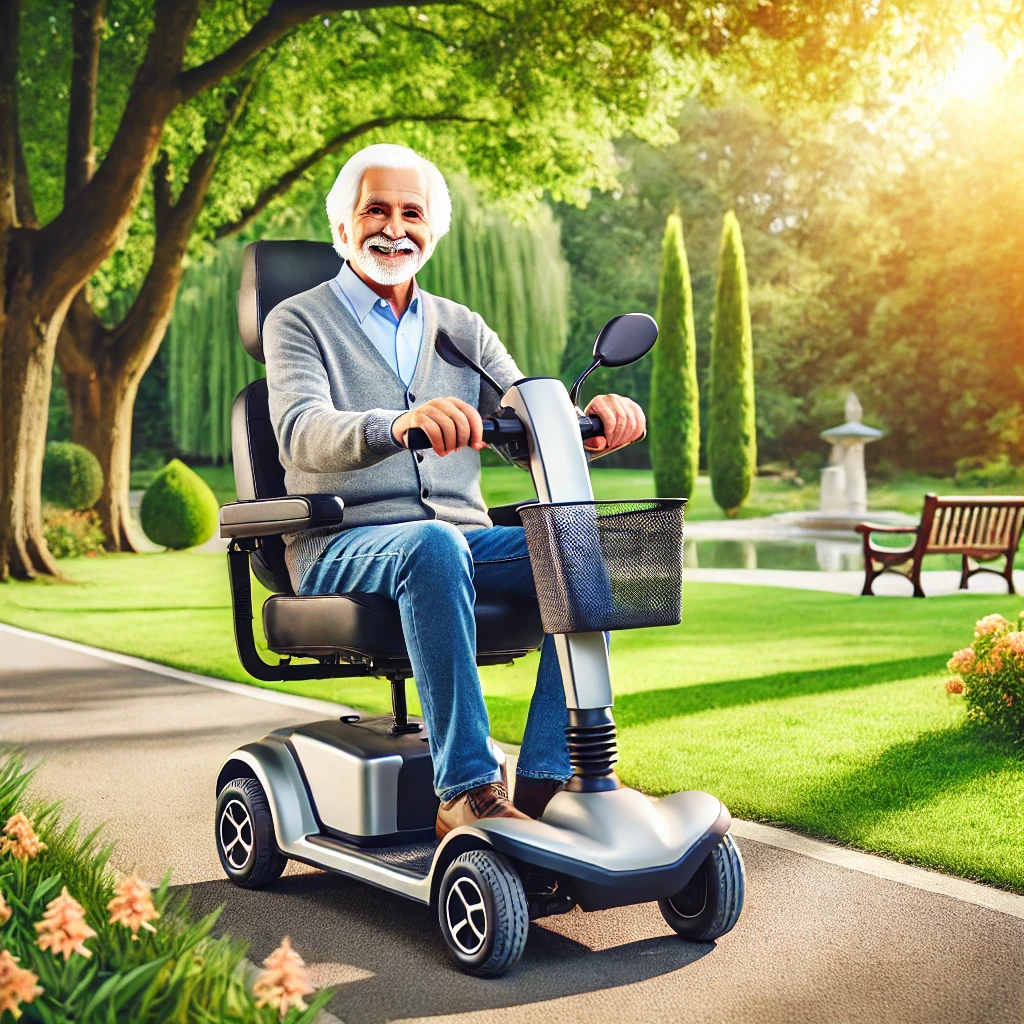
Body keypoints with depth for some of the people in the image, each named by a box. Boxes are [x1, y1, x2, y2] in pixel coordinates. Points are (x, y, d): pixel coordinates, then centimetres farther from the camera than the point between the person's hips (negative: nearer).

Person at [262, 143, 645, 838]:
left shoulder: (462, 328, 20)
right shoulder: (299, 322, 6)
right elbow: (302, 434, -15)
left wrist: (590, 419, -18)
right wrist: (397, 425, -37)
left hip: (463, 536, 4)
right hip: (344, 547, -4)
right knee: (433, 547, -37)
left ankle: (547, 782, -23)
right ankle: (467, 793, -33)